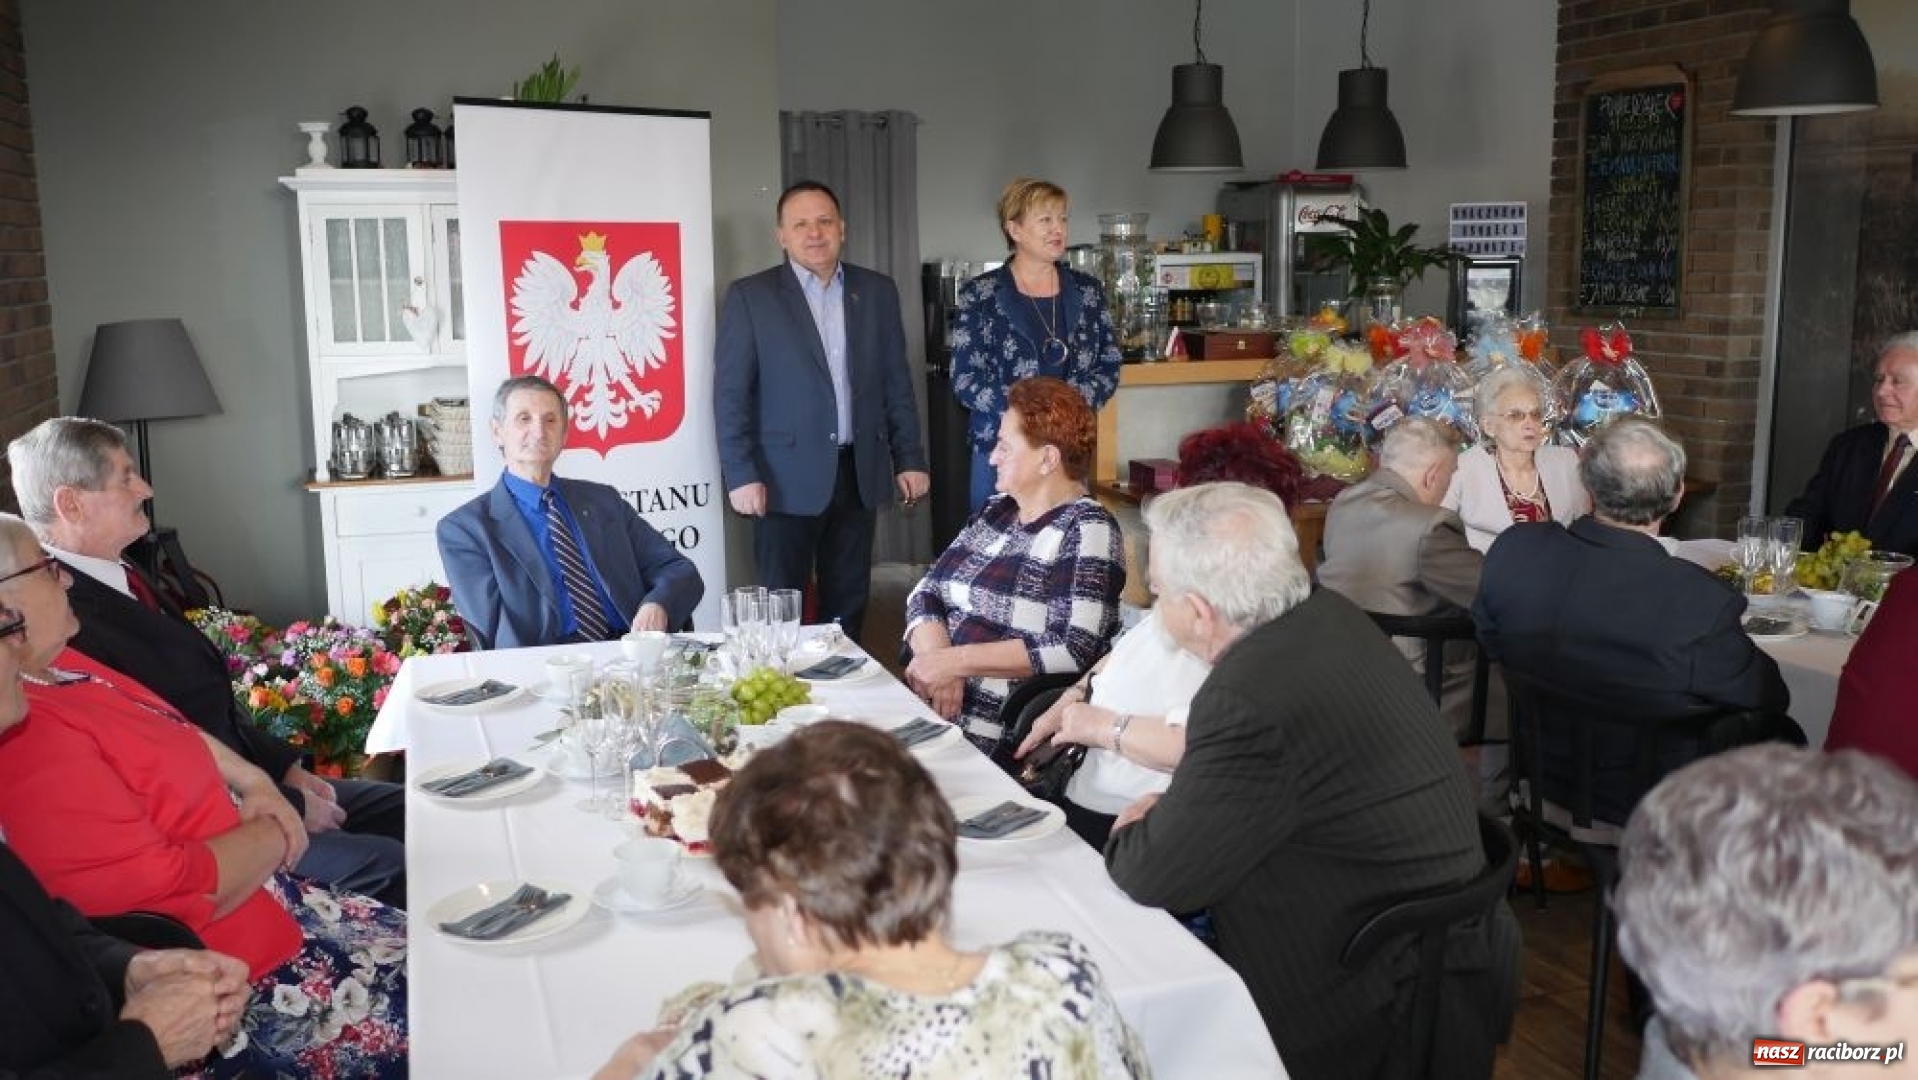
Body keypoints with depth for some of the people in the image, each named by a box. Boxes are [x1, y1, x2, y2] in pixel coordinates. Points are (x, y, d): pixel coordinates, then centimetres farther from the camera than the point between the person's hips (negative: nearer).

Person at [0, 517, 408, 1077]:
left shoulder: (56, 666, 3)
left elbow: (176, 731, 17)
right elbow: (171, 893, -28)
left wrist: (255, 784, 1)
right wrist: (277, 837, -11)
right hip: (223, 977, -10)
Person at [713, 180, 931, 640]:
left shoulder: (877, 291, 9)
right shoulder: (750, 296, -2)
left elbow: (896, 383, 11)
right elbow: (731, 393, -4)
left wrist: (910, 460, 7)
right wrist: (740, 476, -10)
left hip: (860, 475, 4)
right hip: (787, 479, -3)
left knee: (849, 602, 11)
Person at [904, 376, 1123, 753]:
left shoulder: (1087, 531, -9)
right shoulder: (995, 511, 12)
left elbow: (1072, 652, -19)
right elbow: (926, 593, 9)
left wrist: (957, 660, -18)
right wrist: (936, 658, -11)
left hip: (1001, 738, -7)